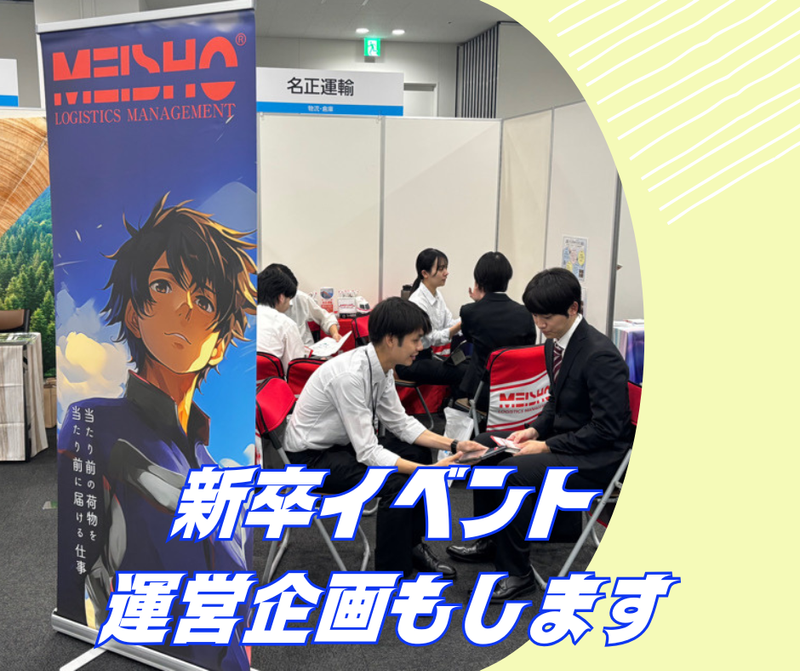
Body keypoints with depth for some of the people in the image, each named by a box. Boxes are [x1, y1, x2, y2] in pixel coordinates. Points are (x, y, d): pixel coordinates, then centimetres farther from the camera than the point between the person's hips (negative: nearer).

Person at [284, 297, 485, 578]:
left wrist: (453, 445, -5)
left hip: (343, 445, 9)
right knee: (396, 483, -26)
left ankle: (411, 544, 20)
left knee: (419, 453, 7)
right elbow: (368, 453, -30)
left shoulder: (381, 366, -6)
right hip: (311, 457, -9)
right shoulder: (350, 375, -32)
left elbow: (401, 424, 4)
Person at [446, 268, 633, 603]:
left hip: (597, 456, -10)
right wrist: (535, 430, -2)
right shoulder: (554, 343, 3)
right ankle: (490, 541, 22)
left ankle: (516, 572, -8)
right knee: (484, 445, 9)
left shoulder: (601, 355, -24)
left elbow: (606, 428, -24)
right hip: (562, 437, 10)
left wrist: (547, 446, -22)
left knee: (513, 472, -29)